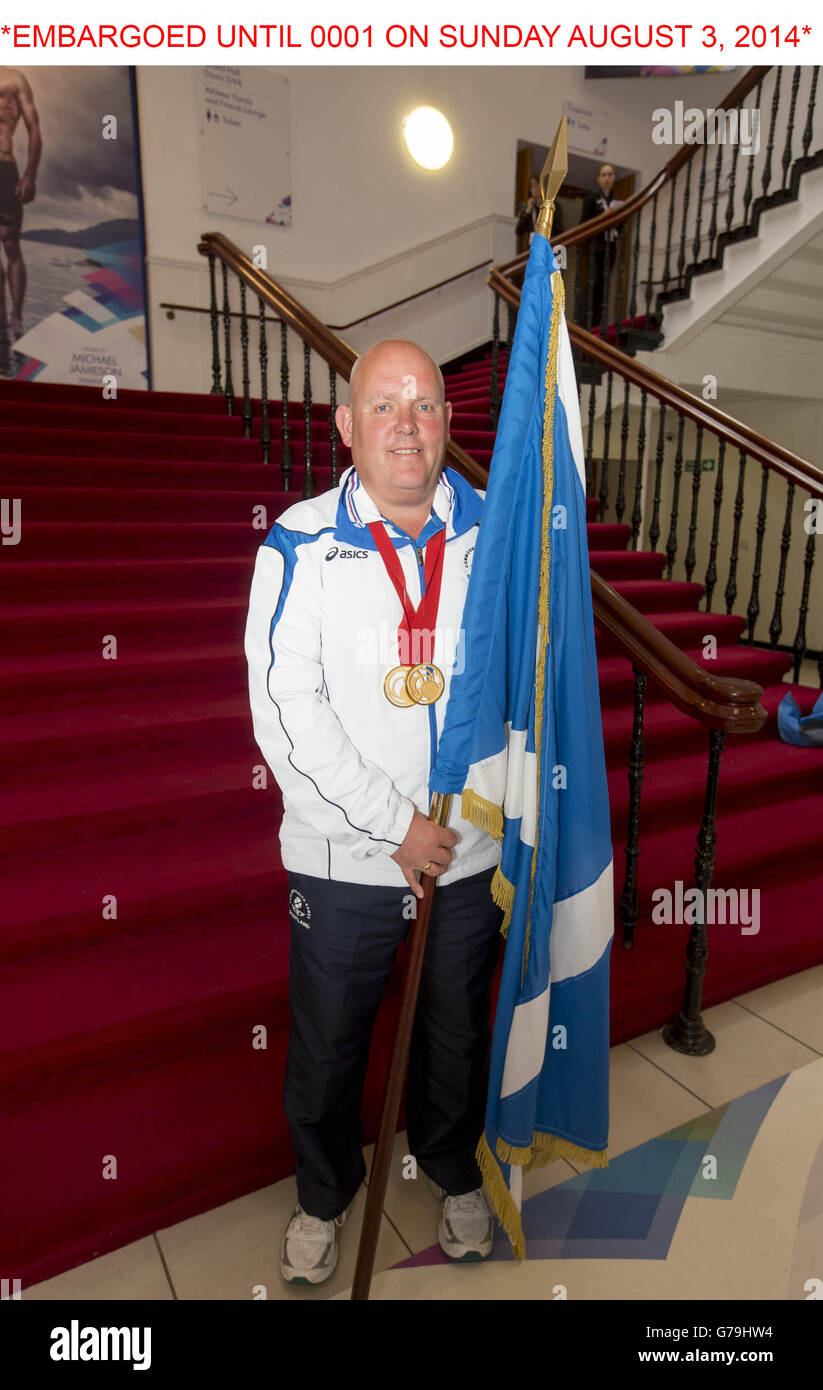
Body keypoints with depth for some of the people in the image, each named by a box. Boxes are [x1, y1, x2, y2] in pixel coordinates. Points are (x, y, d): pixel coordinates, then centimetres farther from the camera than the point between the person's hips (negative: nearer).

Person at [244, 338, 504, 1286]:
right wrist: (396, 827, -16)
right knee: (326, 1044, 18)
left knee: (458, 1033, 23)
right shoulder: (300, 545, -10)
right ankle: (323, 1193, 49)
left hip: (472, 851, 2)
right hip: (342, 857, -2)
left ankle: (455, 1172, 54)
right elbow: (287, 713, -15)